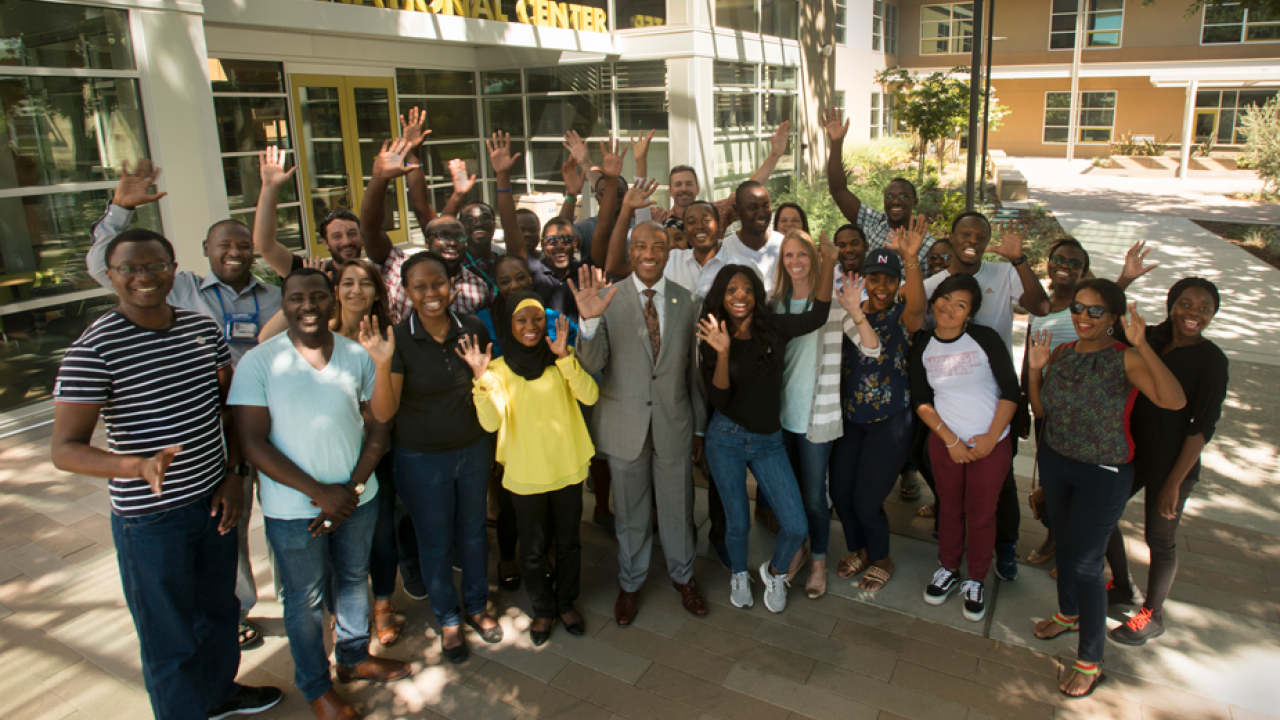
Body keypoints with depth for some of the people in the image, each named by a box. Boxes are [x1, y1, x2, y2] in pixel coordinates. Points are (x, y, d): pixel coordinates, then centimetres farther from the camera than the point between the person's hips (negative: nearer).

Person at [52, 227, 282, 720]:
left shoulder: (205, 329, 0)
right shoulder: (94, 349, -17)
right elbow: (64, 449, -20)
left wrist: (233, 475, 2)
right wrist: (138, 466, -37)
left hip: (212, 499, 6)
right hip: (148, 518, -6)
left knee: (219, 608, 25)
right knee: (169, 640, 10)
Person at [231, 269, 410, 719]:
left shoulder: (357, 356, -1)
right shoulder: (259, 363, -12)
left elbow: (377, 427, 2)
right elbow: (253, 441, -14)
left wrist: (353, 487, -10)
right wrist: (319, 492, -17)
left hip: (357, 499, 3)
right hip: (293, 509, -3)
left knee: (354, 579, 21)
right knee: (305, 598, 13)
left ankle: (354, 658, 45)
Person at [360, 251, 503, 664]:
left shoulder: (473, 329, -7)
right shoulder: (398, 340, -16)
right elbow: (383, 413, -19)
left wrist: (490, 446, 10)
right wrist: (382, 365, -35)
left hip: (473, 451, 3)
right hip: (422, 459, -2)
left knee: (474, 530, 18)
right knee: (435, 540, 14)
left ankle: (477, 606, 41)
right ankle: (448, 620, 36)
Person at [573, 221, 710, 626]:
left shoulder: (685, 301, 0)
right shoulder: (608, 299, -8)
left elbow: (693, 368, 6)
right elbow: (592, 365, -17)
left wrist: (700, 427, 9)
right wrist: (589, 321, -36)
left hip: (674, 425, 2)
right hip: (625, 426, -1)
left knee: (678, 508, 17)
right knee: (630, 514, 15)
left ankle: (683, 575, 41)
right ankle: (630, 583, 38)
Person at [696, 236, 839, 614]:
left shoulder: (773, 329, -3)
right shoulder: (714, 340, -6)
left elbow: (817, 316, -8)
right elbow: (718, 399, -15)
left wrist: (828, 263, -11)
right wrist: (723, 353, -29)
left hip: (769, 441, 2)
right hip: (727, 438, -1)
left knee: (796, 527, -3)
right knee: (738, 523, 10)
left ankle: (774, 571, 30)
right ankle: (740, 575, 42)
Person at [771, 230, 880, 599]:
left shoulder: (833, 302, -11)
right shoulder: (776, 304, 3)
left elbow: (872, 350, -19)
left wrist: (855, 311, -33)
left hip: (817, 416, -4)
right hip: (781, 412, 4)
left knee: (813, 496, 5)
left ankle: (818, 563, 28)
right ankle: (795, 552, 40)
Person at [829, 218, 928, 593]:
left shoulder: (902, 316, -10)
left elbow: (916, 306, -33)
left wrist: (911, 259, -47)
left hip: (890, 422, -4)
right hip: (849, 418, 4)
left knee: (866, 501, -3)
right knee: (840, 492, 7)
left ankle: (881, 559, 27)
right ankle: (858, 549, 37)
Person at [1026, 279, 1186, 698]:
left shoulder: (1125, 359, -19)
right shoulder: (1061, 353, -2)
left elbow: (1174, 401, -35)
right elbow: (1040, 410, 4)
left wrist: (1142, 346, -41)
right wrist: (1035, 369, -10)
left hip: (1103, 474, -6)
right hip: (1054, 462, 6)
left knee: (1085, 565, 1)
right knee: (1064, 543, 23)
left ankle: (1090, 662, 19)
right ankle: (1069, 614, 49)